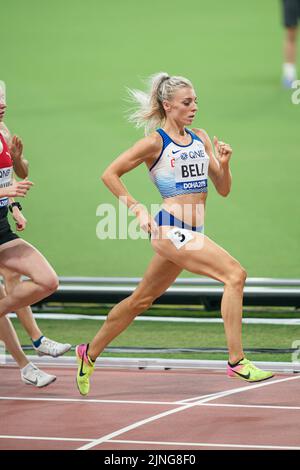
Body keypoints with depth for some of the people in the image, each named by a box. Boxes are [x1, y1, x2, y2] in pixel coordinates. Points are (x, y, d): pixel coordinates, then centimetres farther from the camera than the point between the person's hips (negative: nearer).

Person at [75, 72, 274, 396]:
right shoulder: (155, 142, -7)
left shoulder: (201, 139, 12)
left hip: (191, 233, 8)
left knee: (142, 300, 17)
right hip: (170, 229, -8)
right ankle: (236, 362, -21)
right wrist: (136, 208, -9)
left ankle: (89, 354, 32)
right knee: (235, 274, -21)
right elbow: (110, 174, -3)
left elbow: (223, 189, 13)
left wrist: (223, 163, -6)